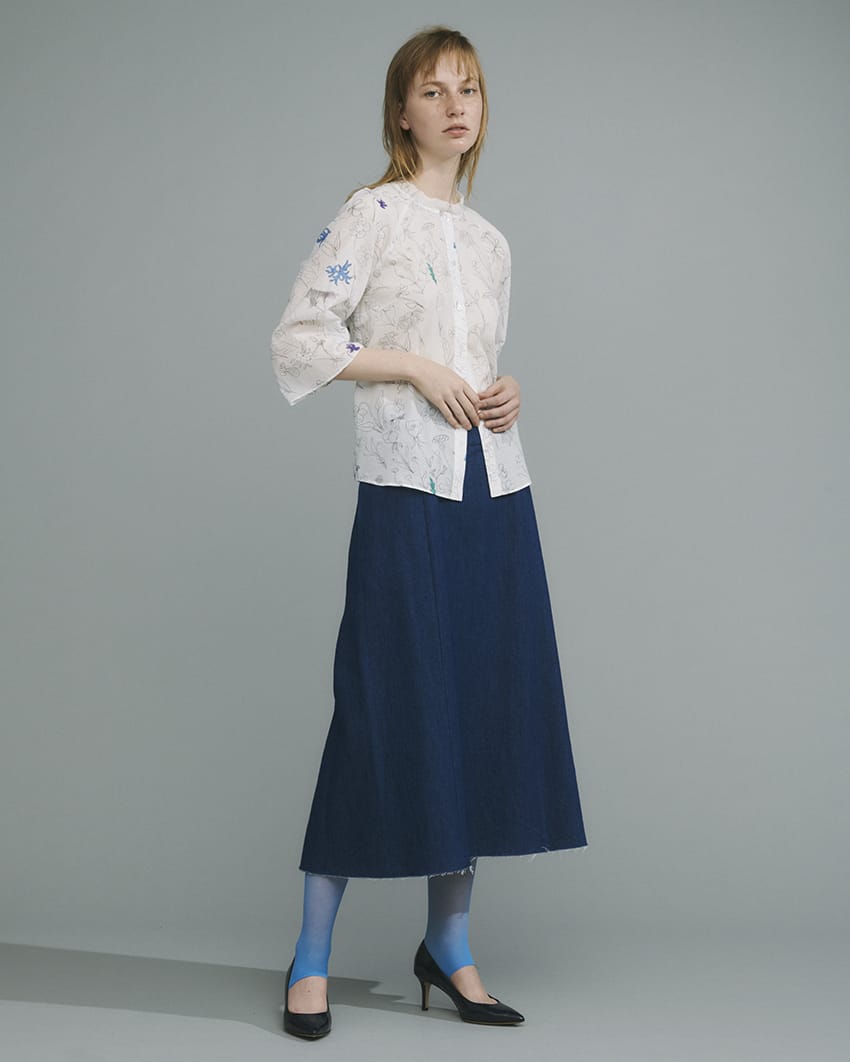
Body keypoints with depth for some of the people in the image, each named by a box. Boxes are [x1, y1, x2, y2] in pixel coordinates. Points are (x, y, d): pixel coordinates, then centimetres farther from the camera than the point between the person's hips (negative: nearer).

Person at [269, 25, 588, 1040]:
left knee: (483, 708, 6)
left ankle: (449, 943, 19)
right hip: (407, 496, -6)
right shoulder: (372, 213, -1)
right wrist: (415, 365, -13)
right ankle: (311, 956, 8)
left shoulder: (490, 241, 18)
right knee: (390, 710, -6)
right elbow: (298, 337, -9)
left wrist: (506, 396, 5)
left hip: (496, 496, 6)